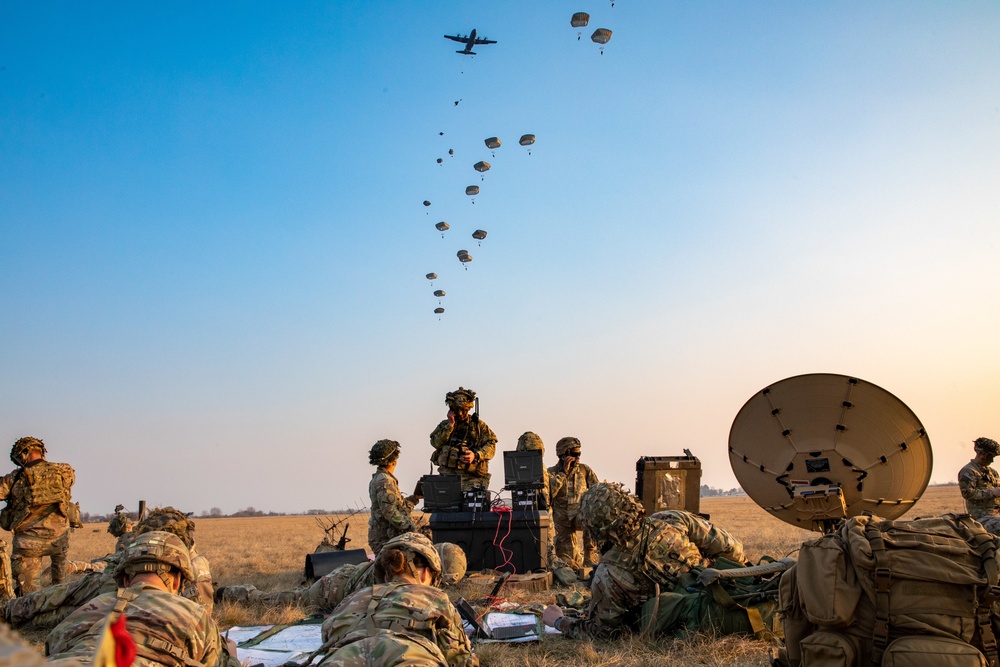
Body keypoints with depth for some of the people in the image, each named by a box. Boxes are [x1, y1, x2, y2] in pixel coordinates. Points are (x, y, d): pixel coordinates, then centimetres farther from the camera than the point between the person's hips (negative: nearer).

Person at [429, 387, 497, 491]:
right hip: (447, 473, 2)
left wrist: (476, 455, -14)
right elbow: (435, 443, 4)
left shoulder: (479, 425, 14)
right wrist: (450, 425, -1)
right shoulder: (445, 425, 21)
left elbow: (491, 445, 3)